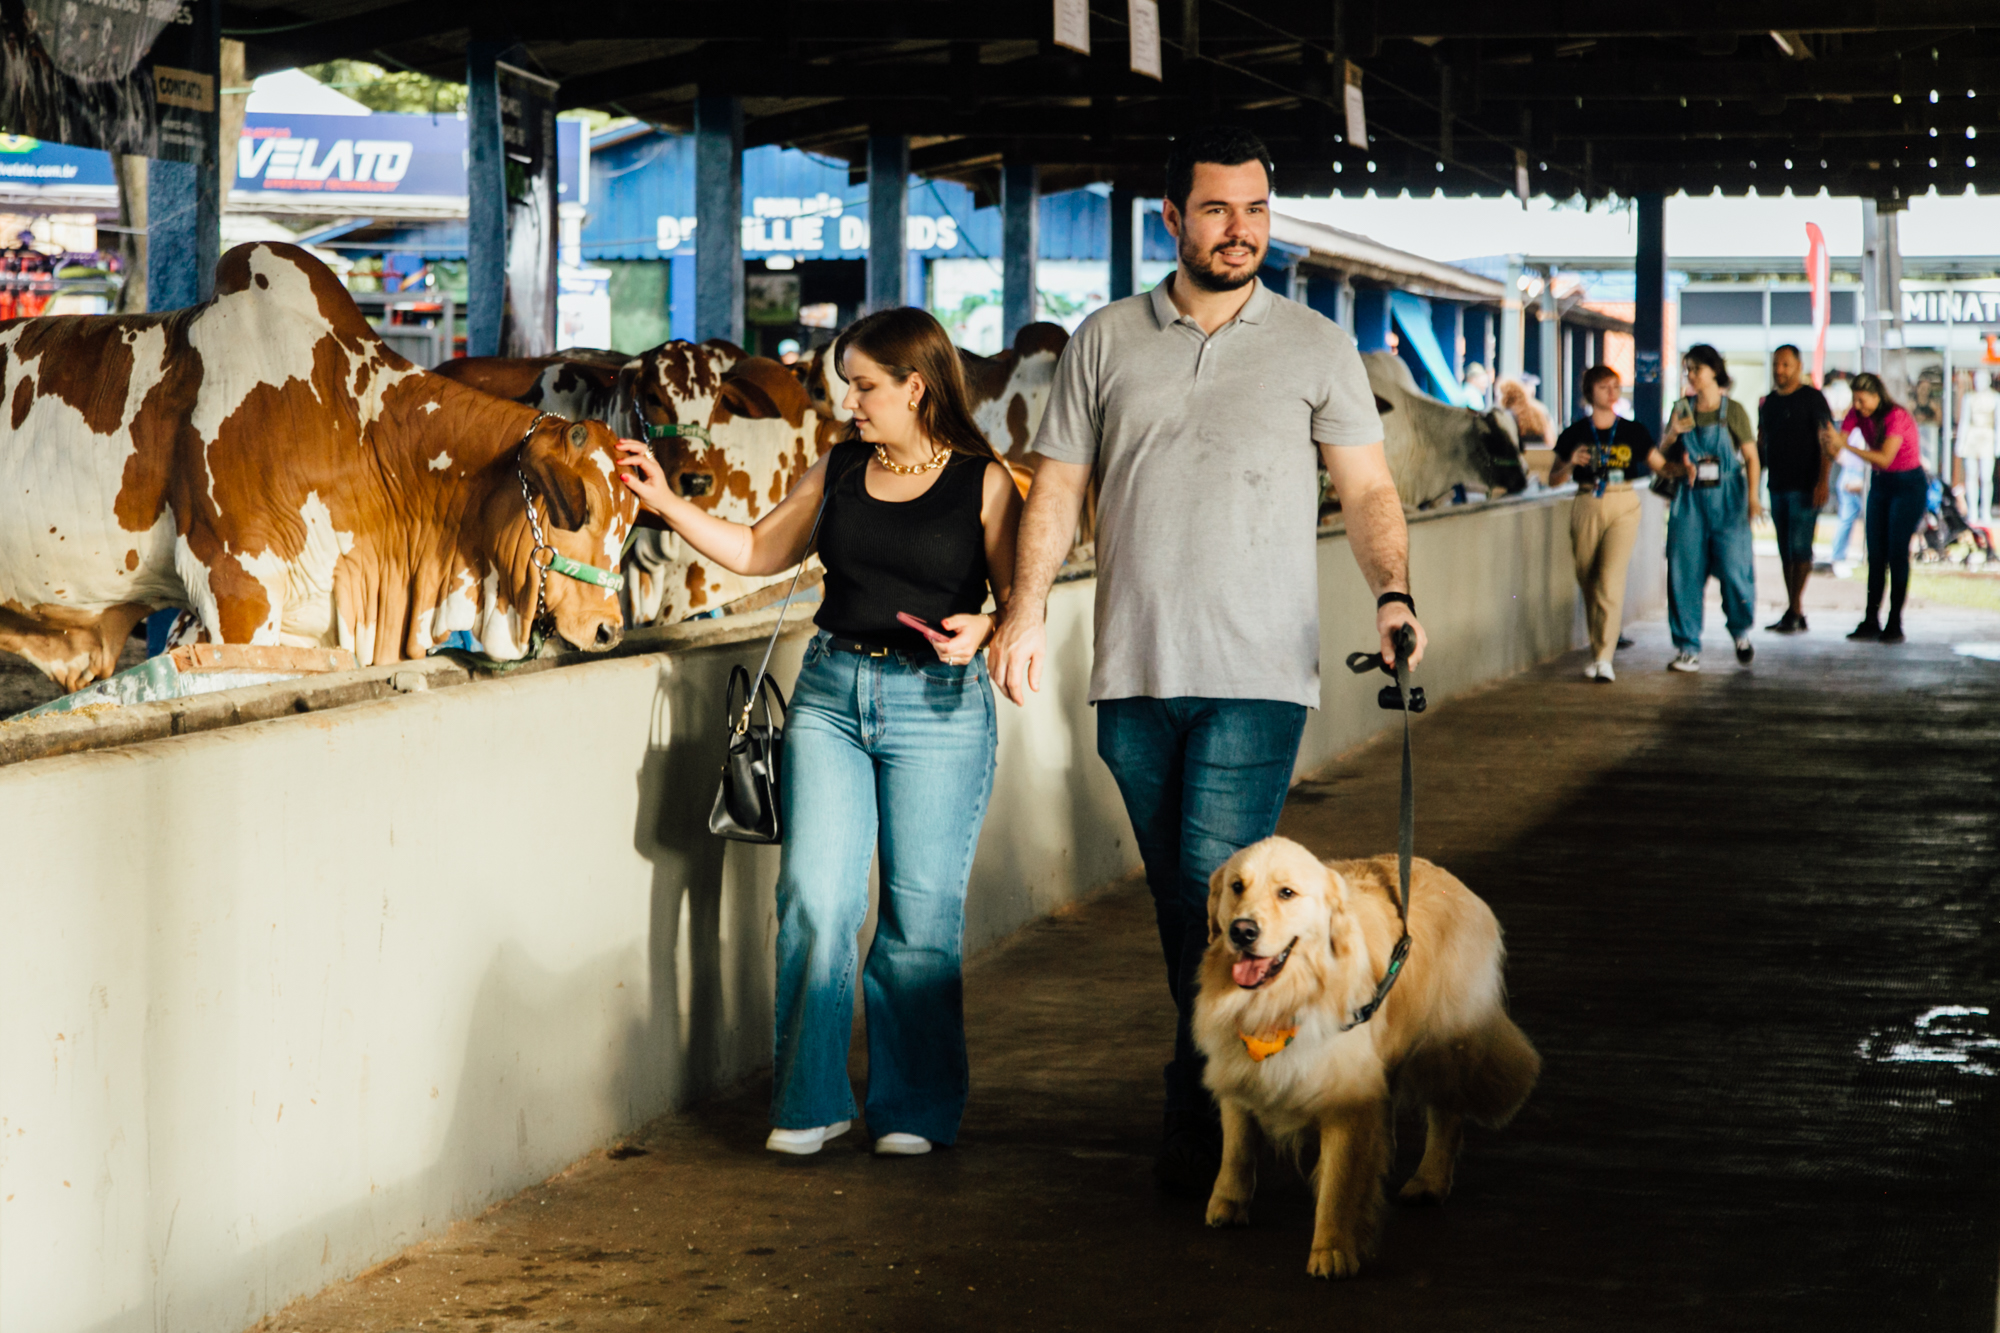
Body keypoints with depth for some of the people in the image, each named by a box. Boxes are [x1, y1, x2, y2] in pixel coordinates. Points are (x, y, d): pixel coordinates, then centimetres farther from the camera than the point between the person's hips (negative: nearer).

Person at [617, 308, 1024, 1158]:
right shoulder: (838, 470, 10)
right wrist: (666, 502, 10)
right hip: (830, 694, 4)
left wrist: (983, 628, -20)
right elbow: (759, 552, 18)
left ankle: (914, 1108, 14)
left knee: (921, 910, 1)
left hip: (936, 704, -4)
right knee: (815, 897, -2)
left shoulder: (983, 482, -3)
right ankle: (810, 1102, 9)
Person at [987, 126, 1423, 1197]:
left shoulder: (1316, 348, 6)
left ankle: (1199, 1127, -6)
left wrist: (1391, 592, -14)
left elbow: (1367, 489, 4)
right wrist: (1027, 608, -4)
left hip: (1257, 674, -3)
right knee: (1179, 898, 10)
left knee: (1218, 888, -12)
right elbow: (1057, 486, 9)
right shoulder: (1105, 342, 9)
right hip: (1133, 673, 3)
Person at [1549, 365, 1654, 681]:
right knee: (1589, 582, 6)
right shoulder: (1576, 433, 4)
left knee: (1611, 581, -14)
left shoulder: (1632, 432, 5)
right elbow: (1553, 479, 7)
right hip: (1587, 508, 1)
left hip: (1623, 508, -1)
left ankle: (1604, 659, -16)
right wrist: (1571, 464, -13)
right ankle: (1596, 652, 22)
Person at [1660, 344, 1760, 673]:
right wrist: (1672, 434, -7)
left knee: (1733, 570, -8)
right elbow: (1662, 455, 14)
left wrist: (1752, 496, -13)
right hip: (1690, 499, 3)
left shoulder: (1732, 411, 0)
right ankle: (1688, 649, 3)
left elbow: (1751, 457, 0)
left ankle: (1741, 633, 20)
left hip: (1727, 500, -3)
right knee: (1684, 574, -3)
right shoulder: (1683, 410, 9)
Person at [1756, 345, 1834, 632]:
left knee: (1799, 548, -12)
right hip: (1778, 487, 7)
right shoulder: (1768, 403, 16)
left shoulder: (1812, 398, -4)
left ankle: (1795, 611, -13)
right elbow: (1761, 444, 22)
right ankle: (1794, 614, 10)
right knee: (1786, 551, 7)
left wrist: (1822, 482, -18)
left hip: (1805, 487, -7)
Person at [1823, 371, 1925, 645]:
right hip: (1880, 484, 7)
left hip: (1908, 485, -7)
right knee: (1875, 554, 3)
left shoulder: (1896, 417, -23)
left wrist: (1847, 445, -39)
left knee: (1897, 553, -10)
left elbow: (1884, 458, -33)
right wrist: (1828, 442, -34)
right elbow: (1835, 445, -10)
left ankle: (1895, 624, -7)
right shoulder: (1858, 414, -3)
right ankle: (1871, 620, 4)